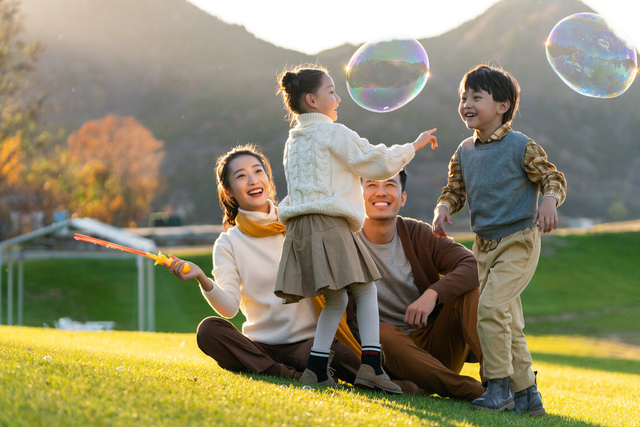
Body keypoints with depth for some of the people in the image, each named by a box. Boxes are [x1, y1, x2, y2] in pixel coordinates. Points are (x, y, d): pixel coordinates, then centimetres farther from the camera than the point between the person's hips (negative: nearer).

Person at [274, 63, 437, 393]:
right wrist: (413, 146, 11)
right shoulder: (334, 133, -3)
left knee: (336, 298, 12)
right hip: (329, 225, -8)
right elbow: (378, 162, -3)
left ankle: (316, 369, 3)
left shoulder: (295, 140, 22)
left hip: (300, 226, 8)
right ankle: (370, 365, -13)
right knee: (365, 290, -3)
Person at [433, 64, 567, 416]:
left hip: (518, 243, -7)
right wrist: (443, 208, -5)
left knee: (490, 306, -20)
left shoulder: (521, 147, -11)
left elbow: (554, 178, -7)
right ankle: (527, 394, 18)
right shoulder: (464, 152, 8)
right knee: (509, 324, 10)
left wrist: (549, 200, -28)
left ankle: (499, 386, -8)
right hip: (484, 245, 7)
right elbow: (454, 189, 16)